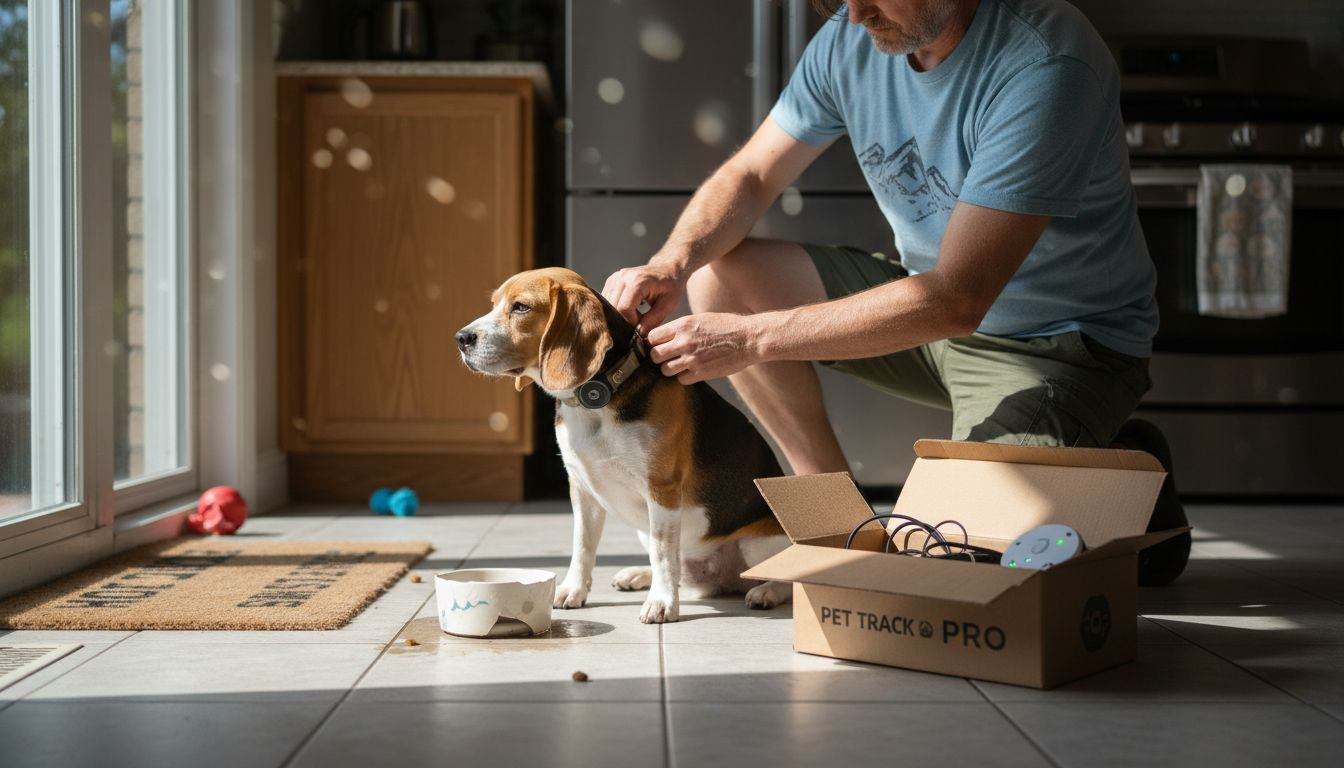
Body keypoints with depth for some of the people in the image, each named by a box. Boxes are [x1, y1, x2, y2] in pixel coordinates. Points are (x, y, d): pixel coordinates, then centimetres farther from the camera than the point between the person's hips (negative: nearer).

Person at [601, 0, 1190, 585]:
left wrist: (752, 337, -34)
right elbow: (749, 176, 0)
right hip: (932, 304, 7)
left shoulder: (1047, 67, -29)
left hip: (1060, 339, -7)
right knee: (718, 269, -7)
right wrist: (672, 263, -23)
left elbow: (956, 300, -33)